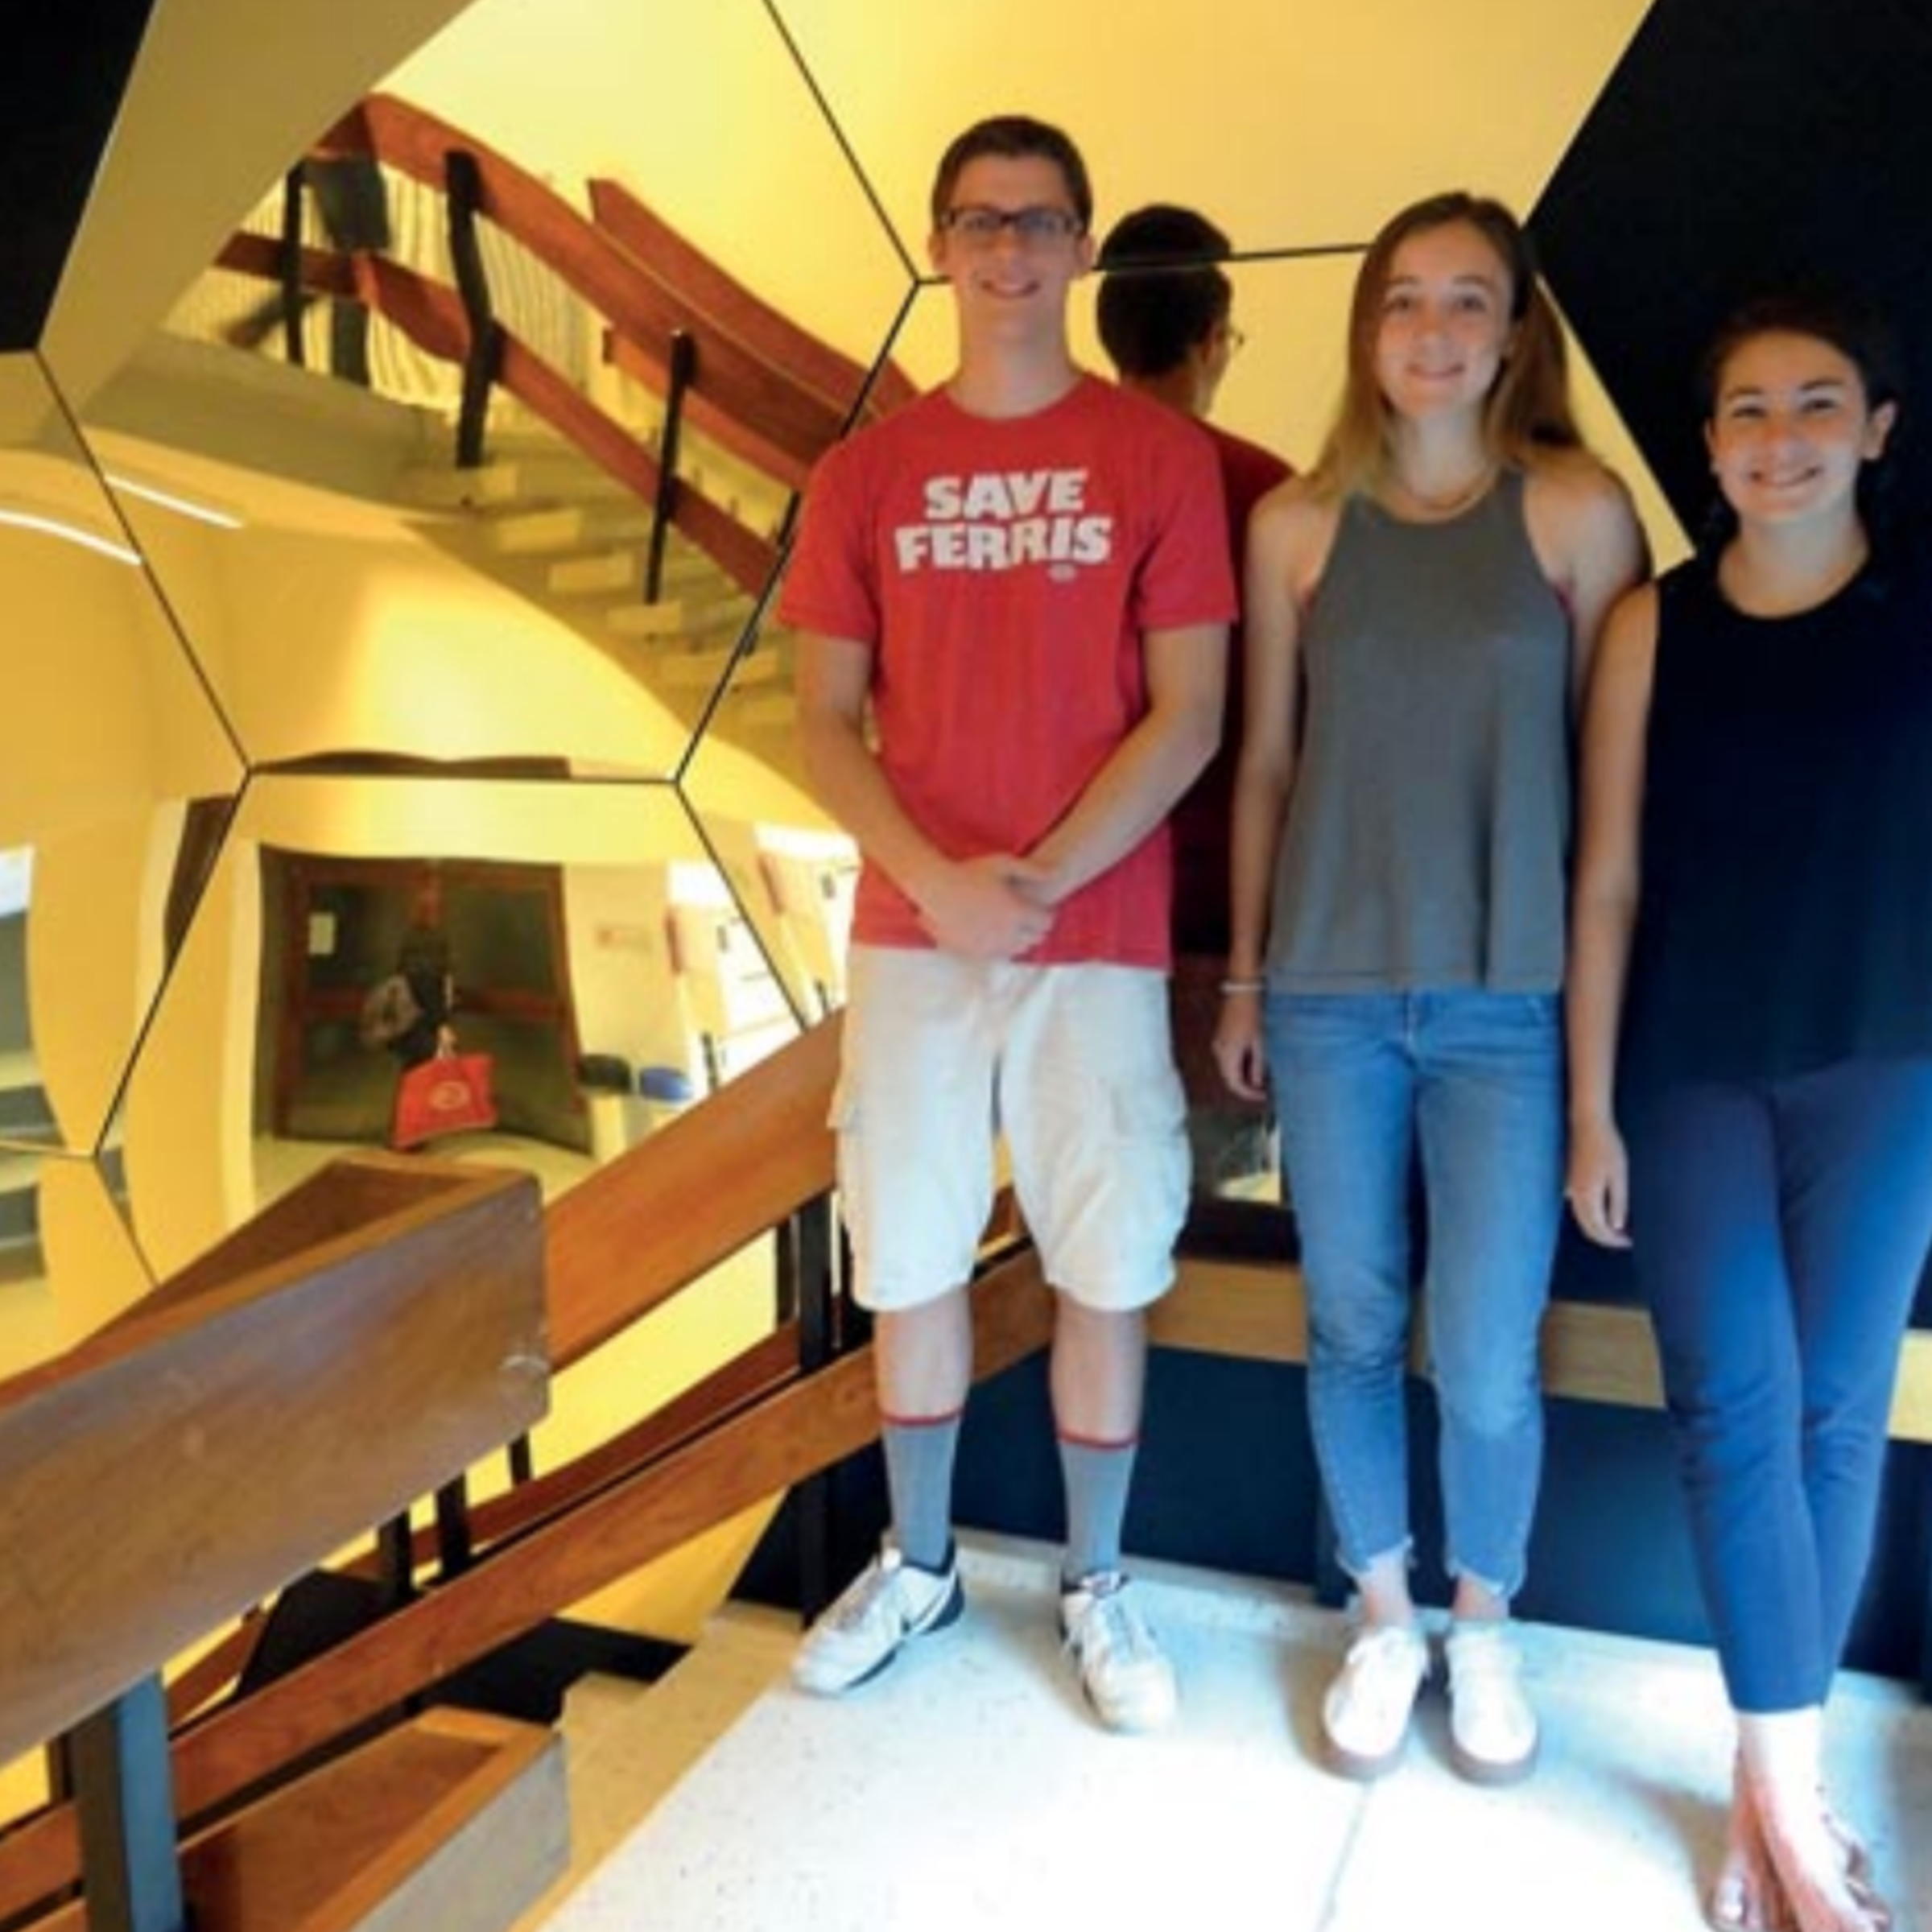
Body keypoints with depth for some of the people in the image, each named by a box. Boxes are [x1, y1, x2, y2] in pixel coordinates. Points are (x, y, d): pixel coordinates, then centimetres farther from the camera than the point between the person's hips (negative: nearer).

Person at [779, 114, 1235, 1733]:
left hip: (1098, 944, -2)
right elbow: (826, 721, 3)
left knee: (1105, 1274, 7)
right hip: (909, 936, 2)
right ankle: (918, 1564, 32)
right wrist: (937, 881, -12)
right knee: (909, 1264, 11)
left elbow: (1188, 718, -4)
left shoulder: (1160, 456, 0)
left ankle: (1098, 1586, 27)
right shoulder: (864, 474, 6)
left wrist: (1037, 883, -13)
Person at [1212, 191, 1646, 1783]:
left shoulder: (1579, 511, 0)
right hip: (1331, 995, 2)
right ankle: (1385, 1621, 32)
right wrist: (1244, 978, 9)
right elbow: (1269, 765, 8)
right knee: (1353, 1328, 11)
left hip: (1509, 1001, -1)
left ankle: (1486, 1624, 30)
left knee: (1485, 1353, 2)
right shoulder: (1298, 524, 5)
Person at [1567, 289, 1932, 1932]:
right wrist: (1590, 1107, -1)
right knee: (1738, 1409, -1)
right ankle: (1788, 1794, 11)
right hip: (1691, 1071, 0)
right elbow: (1608, 881, 1)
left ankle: (1775, 1775, 23)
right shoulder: (1656, 625, 1)